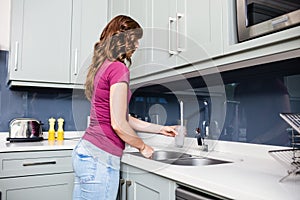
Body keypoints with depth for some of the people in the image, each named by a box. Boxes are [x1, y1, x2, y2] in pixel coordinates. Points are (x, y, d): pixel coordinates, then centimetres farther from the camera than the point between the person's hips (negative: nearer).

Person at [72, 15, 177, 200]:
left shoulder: (101, 67, 14)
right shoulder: (118, 69, -14)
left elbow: (123, 118, 15)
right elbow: (118, 124, -18)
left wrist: (160, 129, 18)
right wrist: (143, 146, 0)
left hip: (86, 150, 9)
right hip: (100, 158, -9)